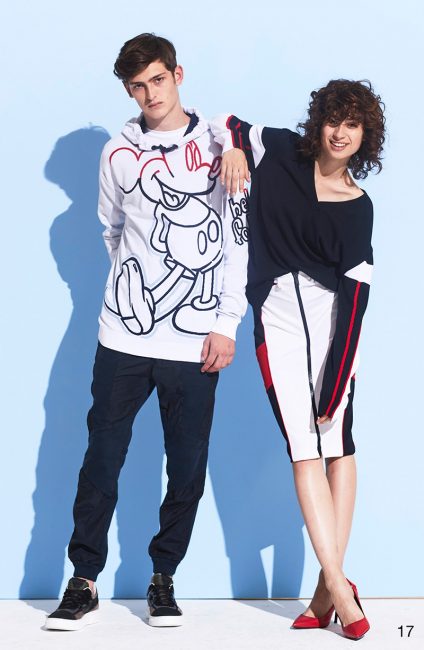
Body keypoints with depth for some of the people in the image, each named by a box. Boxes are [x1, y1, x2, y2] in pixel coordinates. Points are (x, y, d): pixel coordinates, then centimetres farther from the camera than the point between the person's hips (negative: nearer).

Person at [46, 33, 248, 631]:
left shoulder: (219, 145, 2)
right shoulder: (119, 153, 8)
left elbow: (239, 238, 1)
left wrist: (226, 323, -4)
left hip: (196, 343, -1)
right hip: (125, 337, 1)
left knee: (188, 468, 3)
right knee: (102, 460, 0)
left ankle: (164, 577, 17)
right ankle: (84, 582, 9)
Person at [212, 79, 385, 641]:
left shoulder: (358, 207, 4)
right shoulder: (284, 153, 6)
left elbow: (355, 287, -2)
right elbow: (227, 125, 21)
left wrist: (338, 375, -10)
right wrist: (234, 149, -4)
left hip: (332, 319, 1)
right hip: (279, 318, 0)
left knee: (339, 446, -4)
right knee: (305, 451, -7)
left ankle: (328, 586, 2)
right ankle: (338, 587, -8)